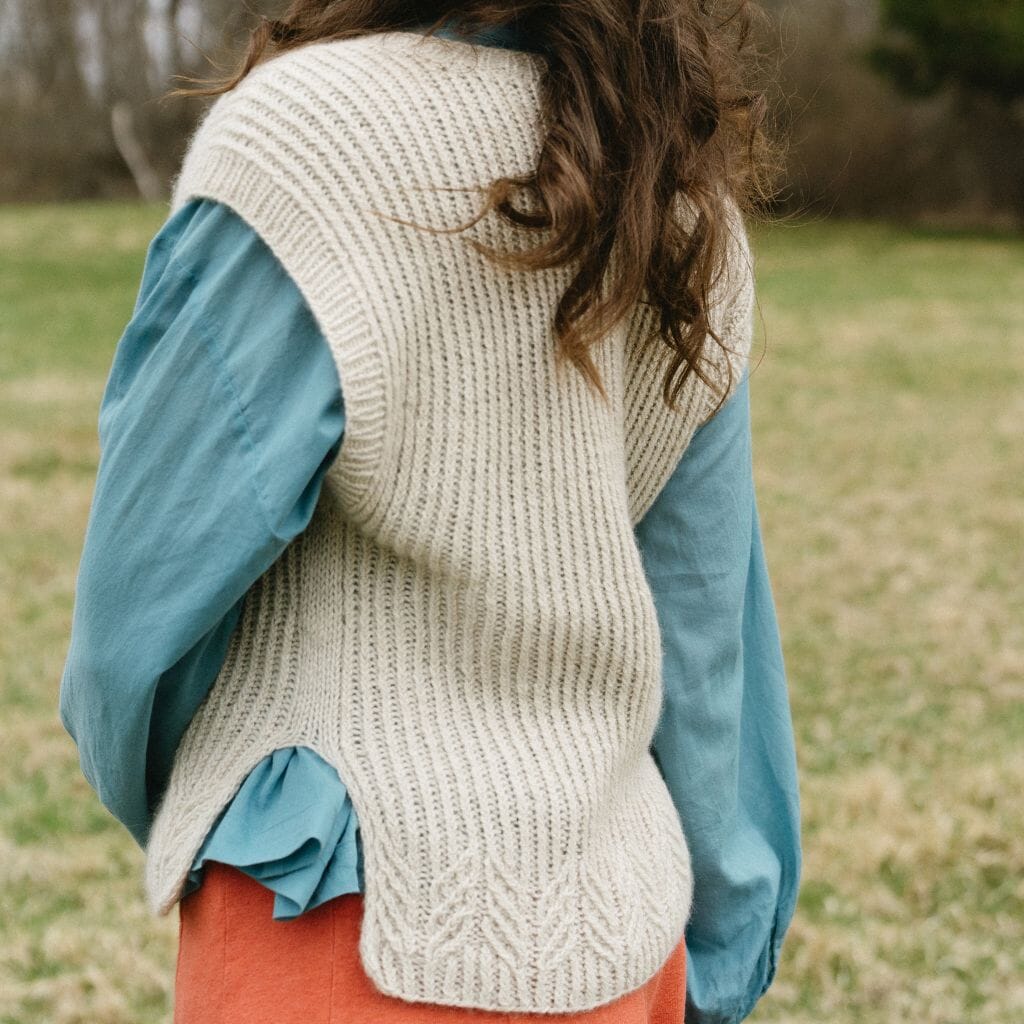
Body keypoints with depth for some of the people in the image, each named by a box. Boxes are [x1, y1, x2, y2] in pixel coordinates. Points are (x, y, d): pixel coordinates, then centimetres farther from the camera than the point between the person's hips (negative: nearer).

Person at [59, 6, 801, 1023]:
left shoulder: (308, 139, -19)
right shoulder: (692, 201, 0)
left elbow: (144, 587, -10)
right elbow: (704, 628, 5)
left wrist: (157, 803, 10)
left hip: (367, 940, -6)